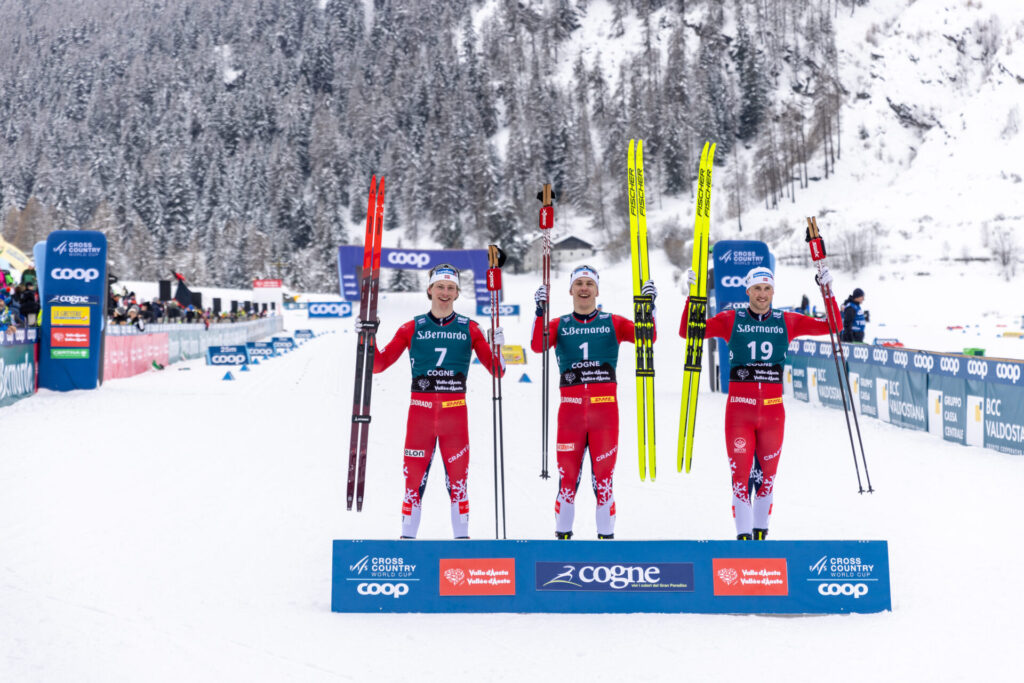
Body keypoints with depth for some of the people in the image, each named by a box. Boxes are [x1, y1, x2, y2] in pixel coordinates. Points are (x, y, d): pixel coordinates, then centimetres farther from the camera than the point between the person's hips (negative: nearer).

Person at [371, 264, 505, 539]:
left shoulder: (470, 328, 7)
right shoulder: (412, 328, 7)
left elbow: (497, 371, 7)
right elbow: (378, 364, 6)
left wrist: (497, 347, -11)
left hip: (455, 413, 0)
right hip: (420, 412, 0)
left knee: (458, 476, 1)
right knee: (414, 476, 1)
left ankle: (462, 536, 10)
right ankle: (407, 536, 10)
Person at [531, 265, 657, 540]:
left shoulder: (613, 323, 10)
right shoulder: (559, 325, 10)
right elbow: (537, 346, -9)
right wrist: (540, 311, -21)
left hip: (605, 409, 0)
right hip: (570, 409, 0)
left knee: (603, 476, 2)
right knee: (567, 476, 3)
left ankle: (606, 535, 10)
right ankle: (562, 534, 14)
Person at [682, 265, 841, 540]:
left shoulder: (787, 321, 7)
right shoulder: (730, 320, 2)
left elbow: (831, 326, 9)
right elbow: (688, 332, -3)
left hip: (773, 411, 2)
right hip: (739, 410, -2)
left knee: (768, 474, 11)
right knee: (740, 473, -2)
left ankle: (761, 531, 24)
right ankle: (743, 534, 6)